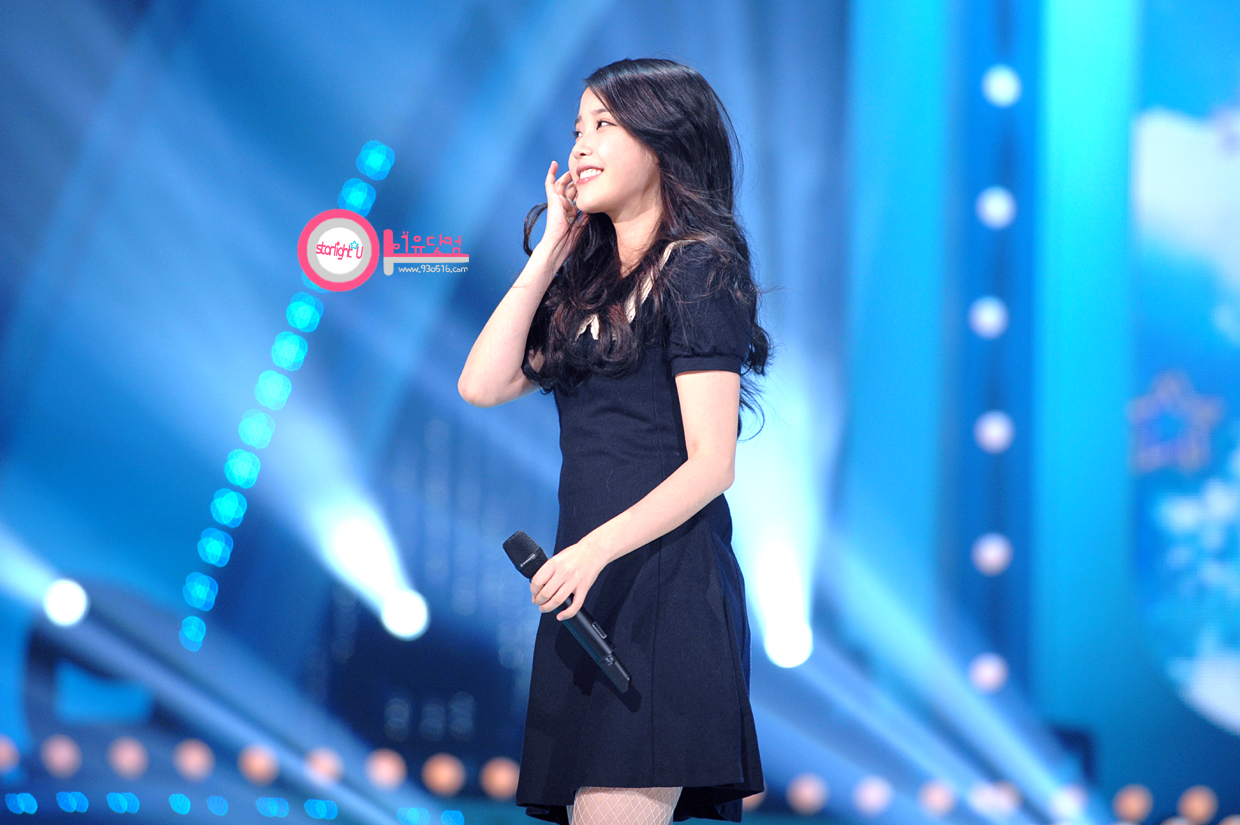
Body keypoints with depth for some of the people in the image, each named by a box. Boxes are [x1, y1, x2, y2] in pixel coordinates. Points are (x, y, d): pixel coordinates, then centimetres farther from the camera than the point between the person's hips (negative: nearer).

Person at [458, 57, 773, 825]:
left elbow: (712, 466, -10)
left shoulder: (697, 269, -2)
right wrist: (550, 252, 11)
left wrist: (597, 548, -22)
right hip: (591, 587, 8)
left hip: (665, 581, -8)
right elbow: (484, 385, 9)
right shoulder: (588, 282, 22)